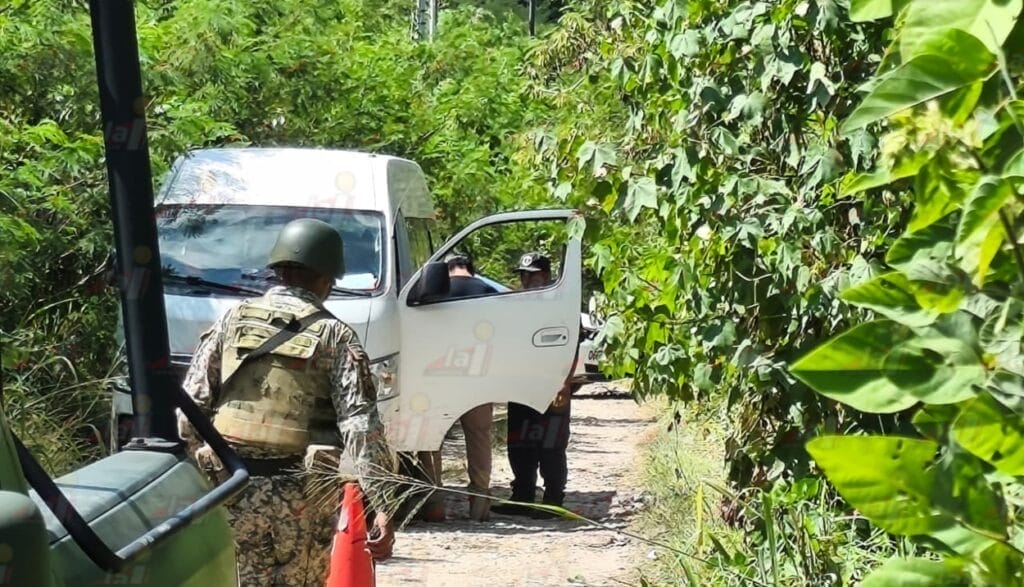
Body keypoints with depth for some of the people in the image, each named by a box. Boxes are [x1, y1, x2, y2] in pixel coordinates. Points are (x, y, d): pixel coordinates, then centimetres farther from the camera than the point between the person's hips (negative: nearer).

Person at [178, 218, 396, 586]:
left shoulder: (232, 321, 7)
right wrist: (380, 506, -11)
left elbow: (190, 404, 6)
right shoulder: (334, 336, -1)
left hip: (233, 485, 2)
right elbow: (361, 426, -9)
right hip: (302, 492, -2)